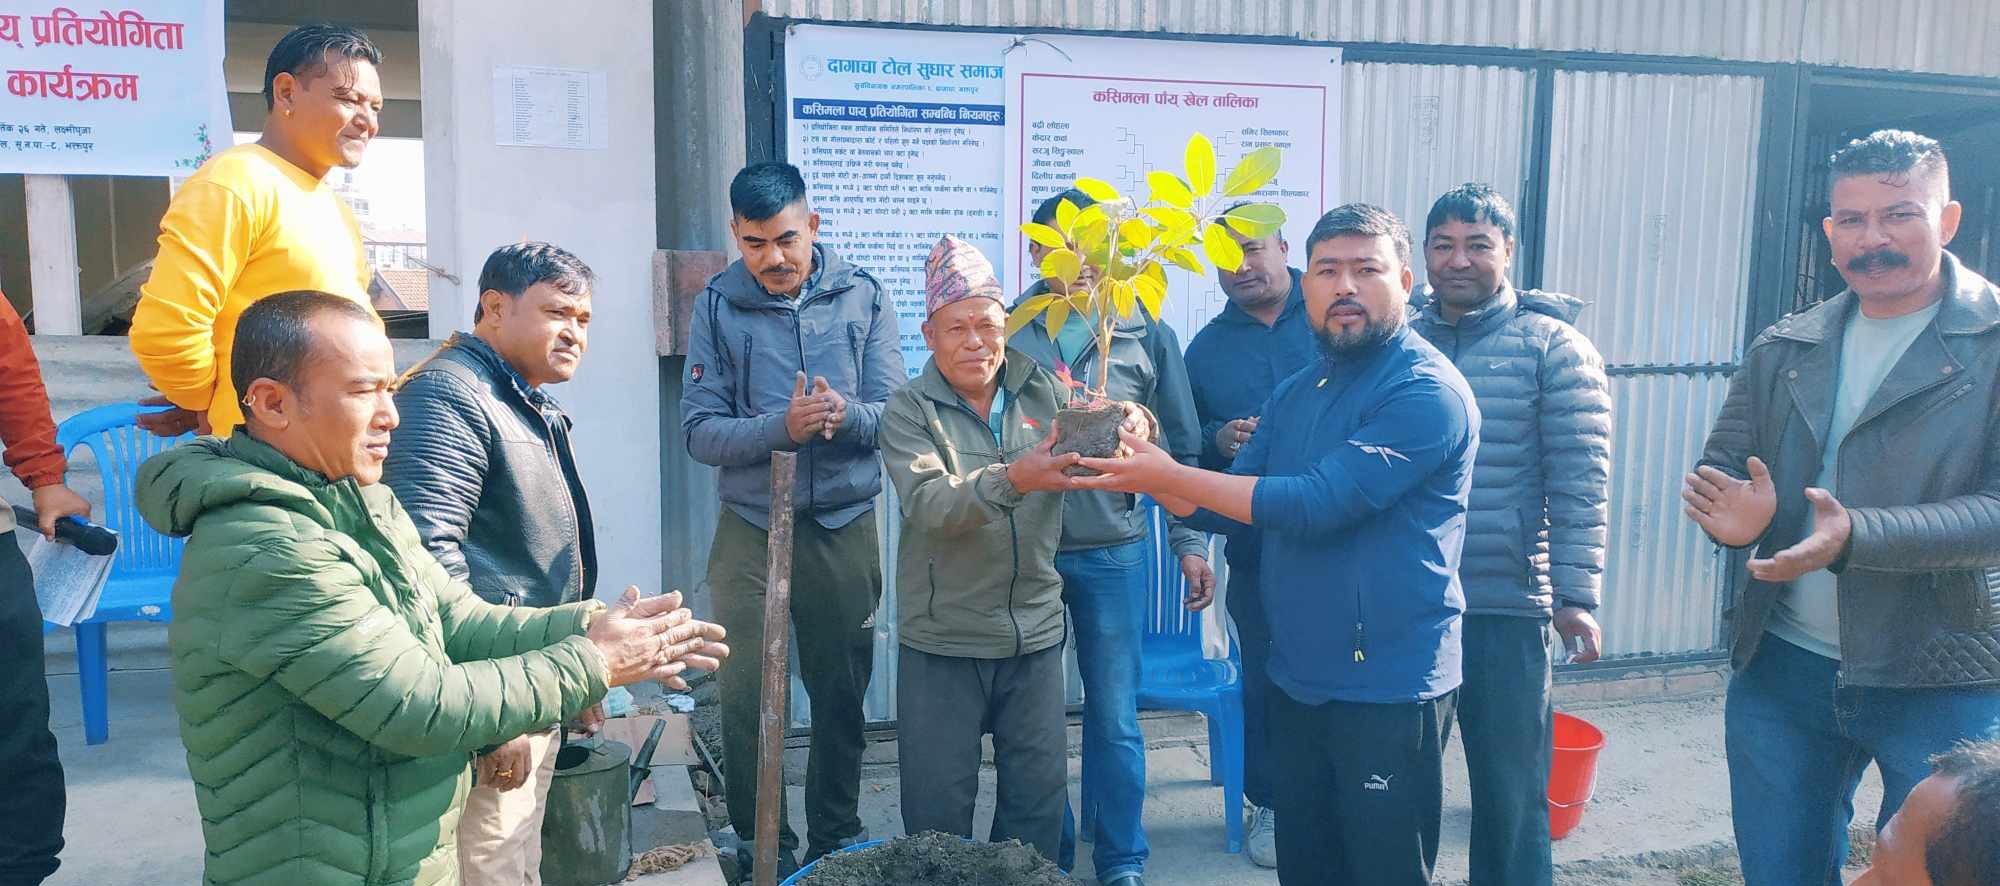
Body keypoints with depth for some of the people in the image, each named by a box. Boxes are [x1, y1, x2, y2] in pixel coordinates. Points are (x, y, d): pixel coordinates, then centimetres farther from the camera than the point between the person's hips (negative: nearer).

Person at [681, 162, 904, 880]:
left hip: (845, 528, 1)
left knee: (842, 694, 10)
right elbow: (700, 430, -7)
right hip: (750, 529, -1)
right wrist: (782, 427, -22)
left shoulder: (863, 297, 1)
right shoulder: (718, 305, -1)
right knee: (745, 698, 3)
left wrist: (846, 414, -23)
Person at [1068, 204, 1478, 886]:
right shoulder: (1295, 393, 10)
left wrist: (1171, 475, -21)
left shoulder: (1427, 392, -15)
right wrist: (1145, 473, -7)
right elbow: (1227, 510, 11)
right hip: (1299, 678, 7)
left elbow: (1318, 503, -24)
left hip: (1390, 686, -7)